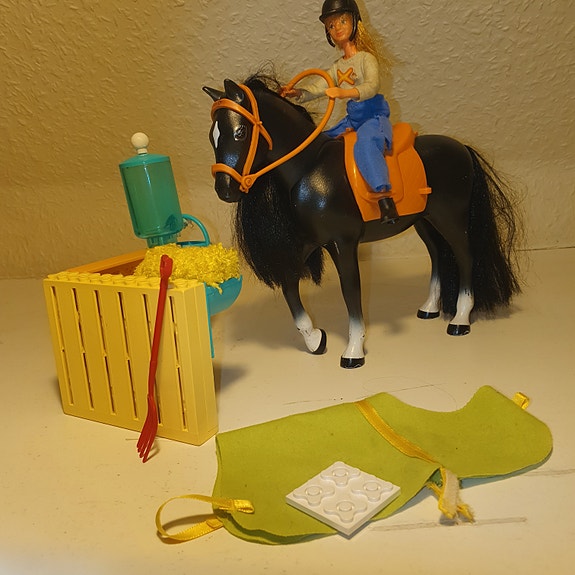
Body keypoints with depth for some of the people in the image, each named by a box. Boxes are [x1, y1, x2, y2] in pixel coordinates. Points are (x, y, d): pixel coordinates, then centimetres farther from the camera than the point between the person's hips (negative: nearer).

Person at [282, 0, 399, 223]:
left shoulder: (366, 58, -4)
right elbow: (318, 87, 5)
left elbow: (372, 86, -22)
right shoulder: (338, 67, 18)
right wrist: (298, 92, -15)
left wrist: (343, 92, -38)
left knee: (364, 143, -38)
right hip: (352, 118, 8)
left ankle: (385, 196, -42)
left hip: (374, 115, -8)